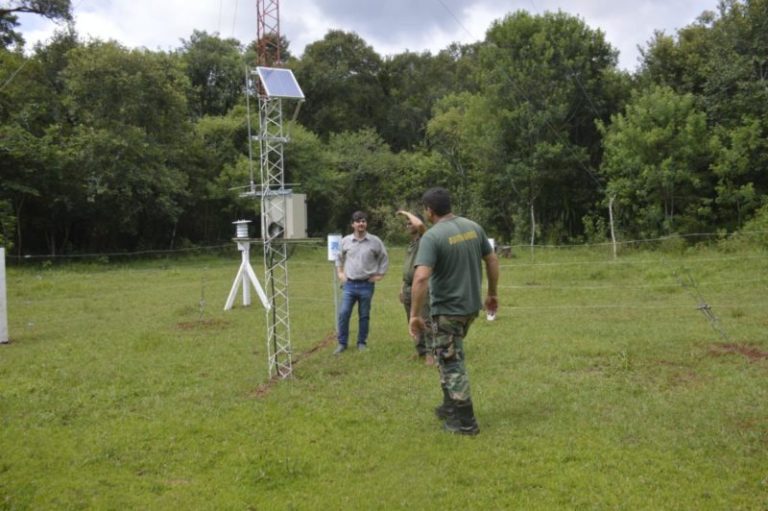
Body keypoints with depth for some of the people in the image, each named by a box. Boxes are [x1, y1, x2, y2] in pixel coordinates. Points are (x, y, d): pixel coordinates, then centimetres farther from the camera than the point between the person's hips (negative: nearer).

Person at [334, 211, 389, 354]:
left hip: (367, 285, -1)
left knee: (364, 316, 7)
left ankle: (362, 342, 19)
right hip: (349, 284, 1)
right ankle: (342, 343, 7)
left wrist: (379, 275, 3)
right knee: (343, 314, -4)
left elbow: (384, 258, 9)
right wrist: (340, 273, 12)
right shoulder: (345, 241, 3)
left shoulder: (375, 241, -2)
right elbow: (339, 258, 20)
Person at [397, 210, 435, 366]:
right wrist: (402, 287, 19)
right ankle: (421, 350, 20)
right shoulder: (410, 244, 19)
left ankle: (430, 353, -8)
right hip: (408, 288, 9)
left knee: (426, 322, -9)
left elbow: (419, 224, -28)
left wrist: (407, 213, -11)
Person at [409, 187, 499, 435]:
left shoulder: (432, 236, -18)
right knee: (450, 356, 24)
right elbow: (492, 261, 10)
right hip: (471, 305, 7)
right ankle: (451, 405, 32)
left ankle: (465, 421, 9)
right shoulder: (473, 227, 3)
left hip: (447, 309, -7)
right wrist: (492, 294, 21)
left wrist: (414, 315, -21)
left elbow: (421, 278, -28)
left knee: (451, 363, 3)